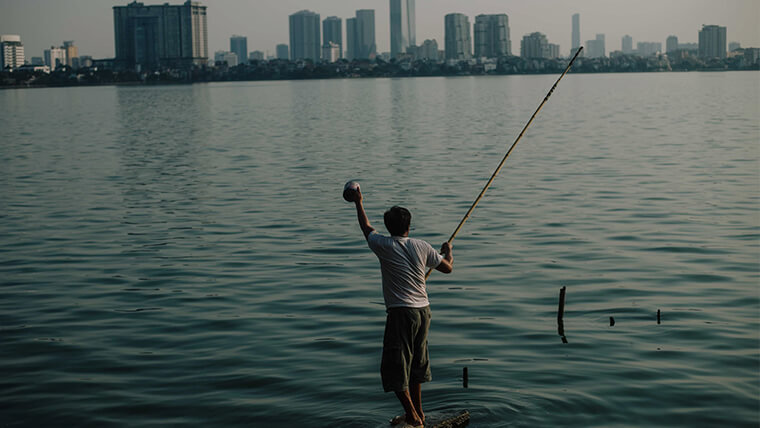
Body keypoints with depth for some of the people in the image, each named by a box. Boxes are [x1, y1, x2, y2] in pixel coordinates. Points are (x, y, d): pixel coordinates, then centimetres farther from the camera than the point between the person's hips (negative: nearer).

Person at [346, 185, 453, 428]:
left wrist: (358, 203, 30)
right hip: (423, 310, 6)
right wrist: (448, 251, 36)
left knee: (395, 366, 0)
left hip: (401, 312, -6)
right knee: (415, 362, 19)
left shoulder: (383, 246, -6)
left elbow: (366, 227, 14)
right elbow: (448, 268, 14)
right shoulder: (422, 247, 3)